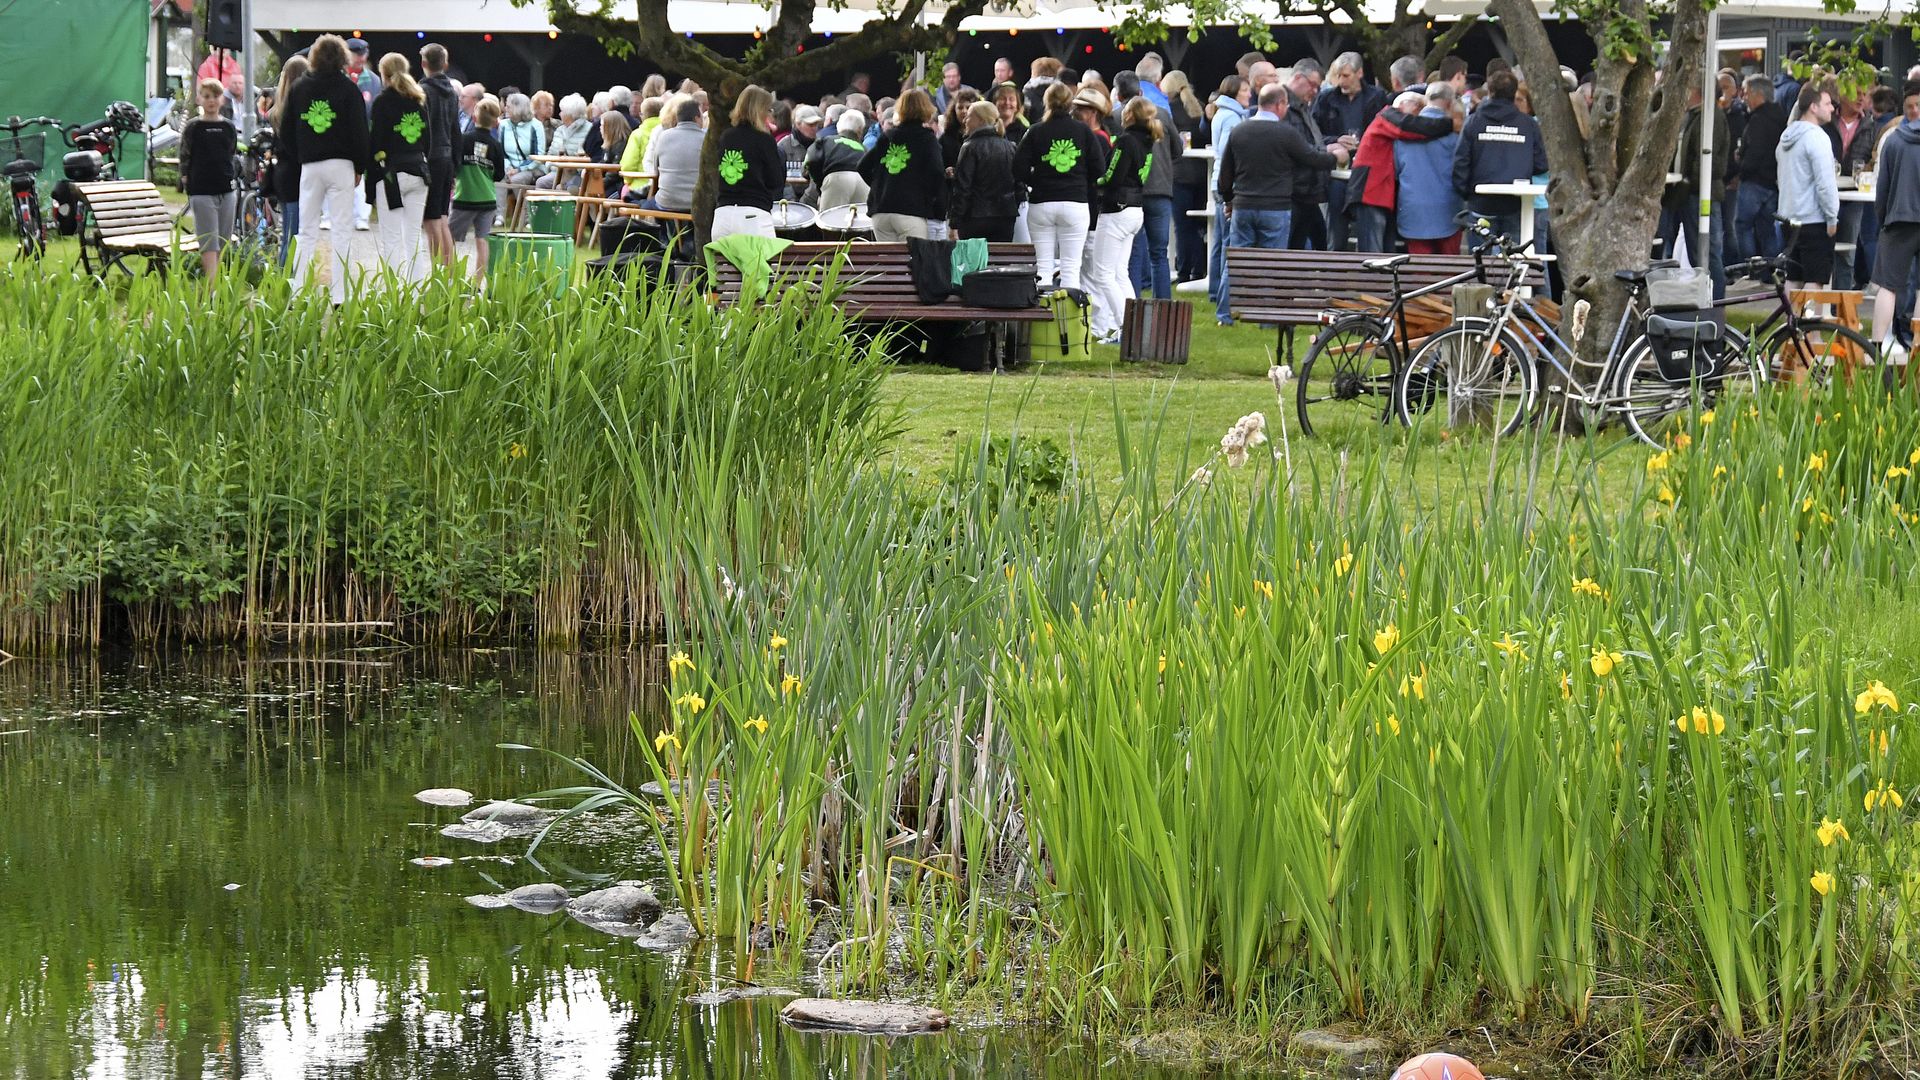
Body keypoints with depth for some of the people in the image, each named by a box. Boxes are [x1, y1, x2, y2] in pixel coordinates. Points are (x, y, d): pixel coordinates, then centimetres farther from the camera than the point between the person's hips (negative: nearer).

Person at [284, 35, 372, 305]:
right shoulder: (347, 88, -3)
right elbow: (359, 131, -3)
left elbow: (286, 134, 8)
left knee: (307, 233, 7)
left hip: (309, 168, 3)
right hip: (341, 165, -3)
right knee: (342, 233, -2)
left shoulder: (299, 89, 6)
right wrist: (359, 168, 6)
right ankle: (340, 298, -8)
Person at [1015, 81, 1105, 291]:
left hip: (1041, 203, 0)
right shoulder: (1083, 131, -1)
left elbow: (1019, 171, -5)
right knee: (1071, 268, 0)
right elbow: (1099, 169, -1)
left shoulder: (1035, 132, -2)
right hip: (1076, 203, 0)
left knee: (1043, 267, 5)